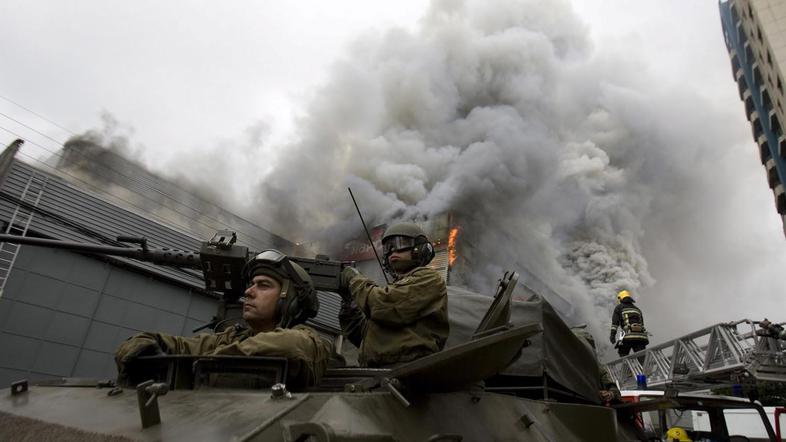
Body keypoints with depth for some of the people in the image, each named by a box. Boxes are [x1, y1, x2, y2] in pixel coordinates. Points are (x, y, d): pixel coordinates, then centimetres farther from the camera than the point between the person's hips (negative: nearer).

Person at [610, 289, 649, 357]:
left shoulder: (619, 307, 13)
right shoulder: (637, 309, 28)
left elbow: (615, 322, 0)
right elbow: (642, 324, 24)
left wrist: (612, 334, -5)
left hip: (628, 336, -4)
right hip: (640, 335, 4)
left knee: (623, 355, 7)